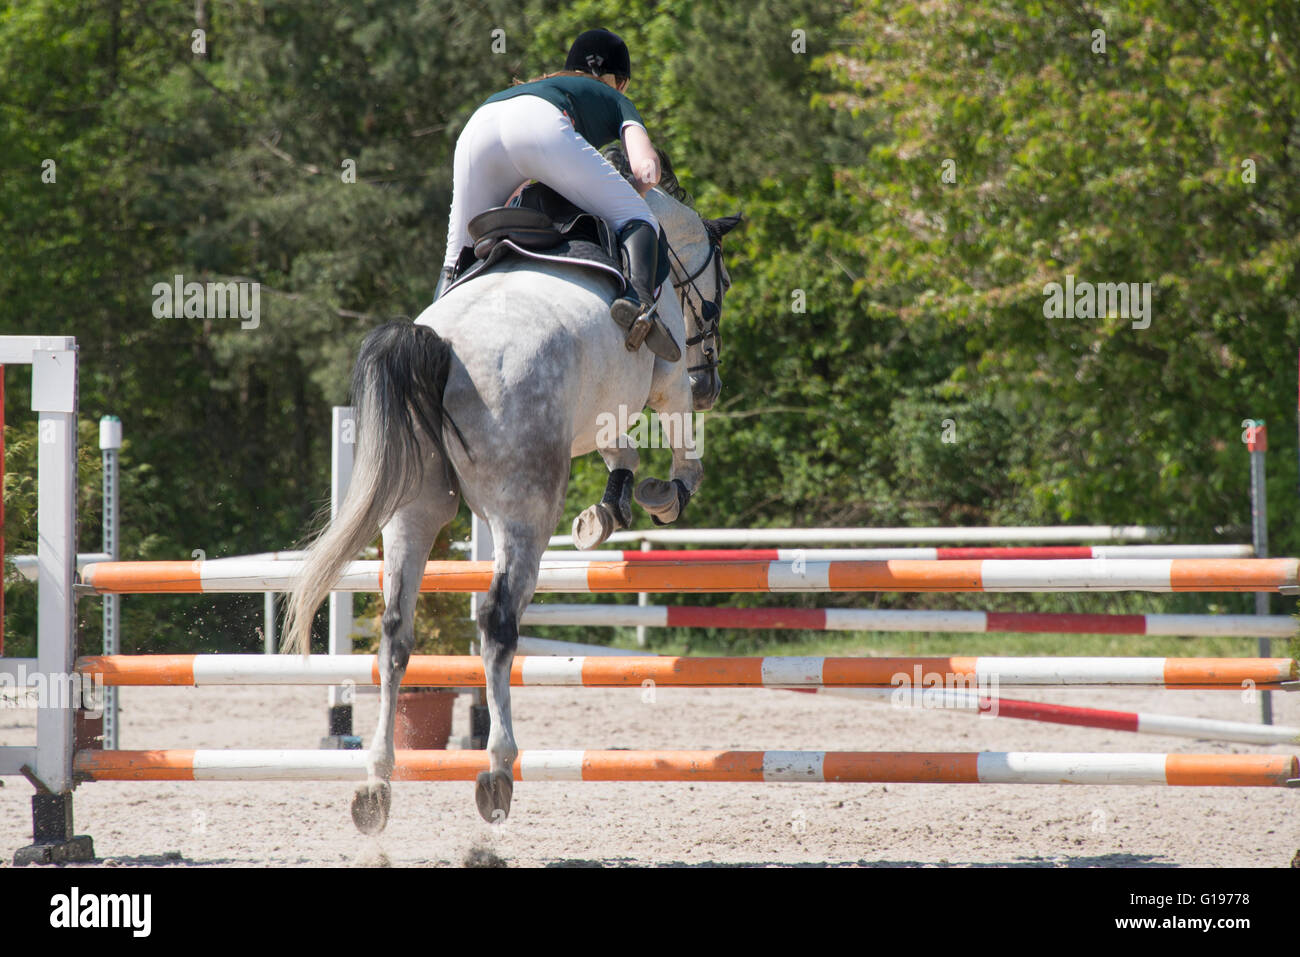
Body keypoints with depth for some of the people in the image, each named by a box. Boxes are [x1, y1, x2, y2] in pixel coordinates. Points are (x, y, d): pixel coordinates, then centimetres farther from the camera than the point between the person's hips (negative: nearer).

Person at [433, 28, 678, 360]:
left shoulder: (541, 84, 47)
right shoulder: (616, 101, 34)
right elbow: (647, 170, 14)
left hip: (475, 131, 4)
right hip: (541, 127, -4)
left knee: (460, 257, 18)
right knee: (639, 221, 2)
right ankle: (638, 301, -26)